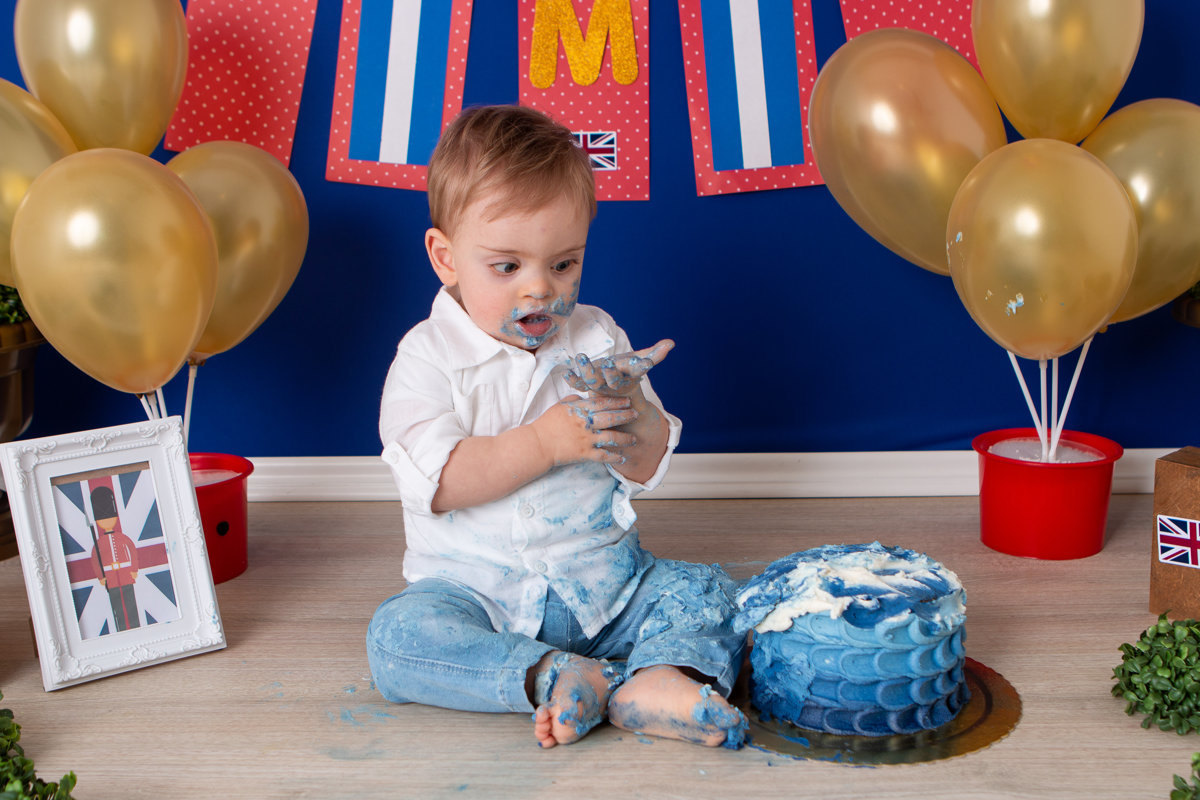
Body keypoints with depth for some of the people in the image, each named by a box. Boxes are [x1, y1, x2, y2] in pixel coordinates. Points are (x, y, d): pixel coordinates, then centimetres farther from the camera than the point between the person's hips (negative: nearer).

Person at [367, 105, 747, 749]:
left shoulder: (597, 339, 5)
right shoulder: (428, 357, -5)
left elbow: (647, 469, 2)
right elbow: (435, 484, -19)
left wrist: (631, 410, -20)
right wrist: (547, 442, -27)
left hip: (603, 582, 3)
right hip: (476, 590, -3)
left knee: (705, 592, -17)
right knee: (396, 635, -29)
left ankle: (662, 680, -43)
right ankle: (556, 675, -37)